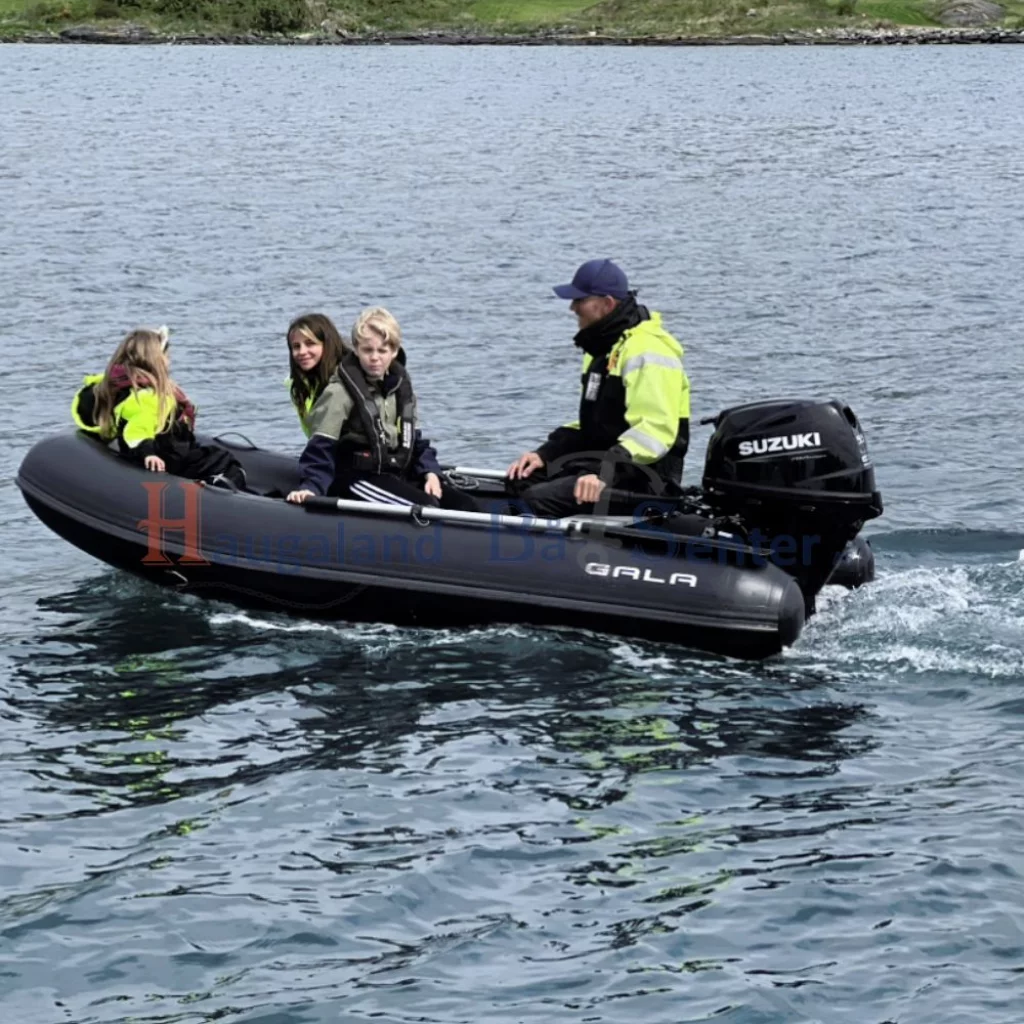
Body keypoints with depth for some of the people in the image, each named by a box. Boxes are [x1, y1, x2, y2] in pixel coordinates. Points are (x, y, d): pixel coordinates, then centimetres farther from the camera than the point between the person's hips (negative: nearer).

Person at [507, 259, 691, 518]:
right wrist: (544, 454, 9)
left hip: (640, 479, -10)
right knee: (515, 484, -4)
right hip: (602, 463, 10)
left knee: (540, 499, -25)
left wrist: (605, 475, -36)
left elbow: (655, 431, -26)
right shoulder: (603, 347, 19)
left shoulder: (646, 350, -16)